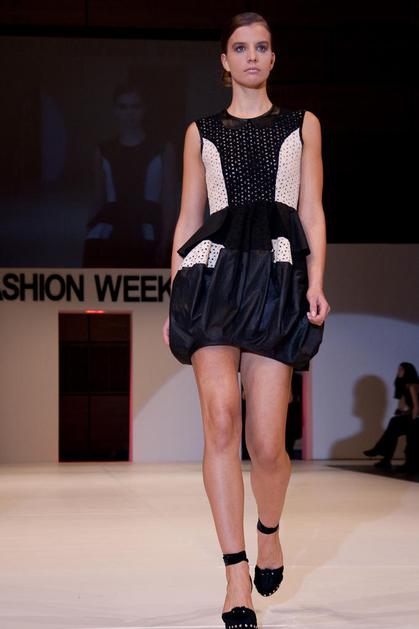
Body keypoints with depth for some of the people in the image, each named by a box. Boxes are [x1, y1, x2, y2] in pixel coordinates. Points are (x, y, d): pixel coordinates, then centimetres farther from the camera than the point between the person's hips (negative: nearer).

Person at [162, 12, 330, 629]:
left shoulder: (302, 125, 18)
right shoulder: (202, 132, 19)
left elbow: (312, 211, 11)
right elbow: (187, 219, 17)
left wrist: (317, 282, -3)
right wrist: (175, 297, 9)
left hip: (277, 272, 0)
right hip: (214, 270, 1)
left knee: (266, 439, -8)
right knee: (220, 415, -19)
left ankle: (269, 529, 25)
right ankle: (237, 576, -15)